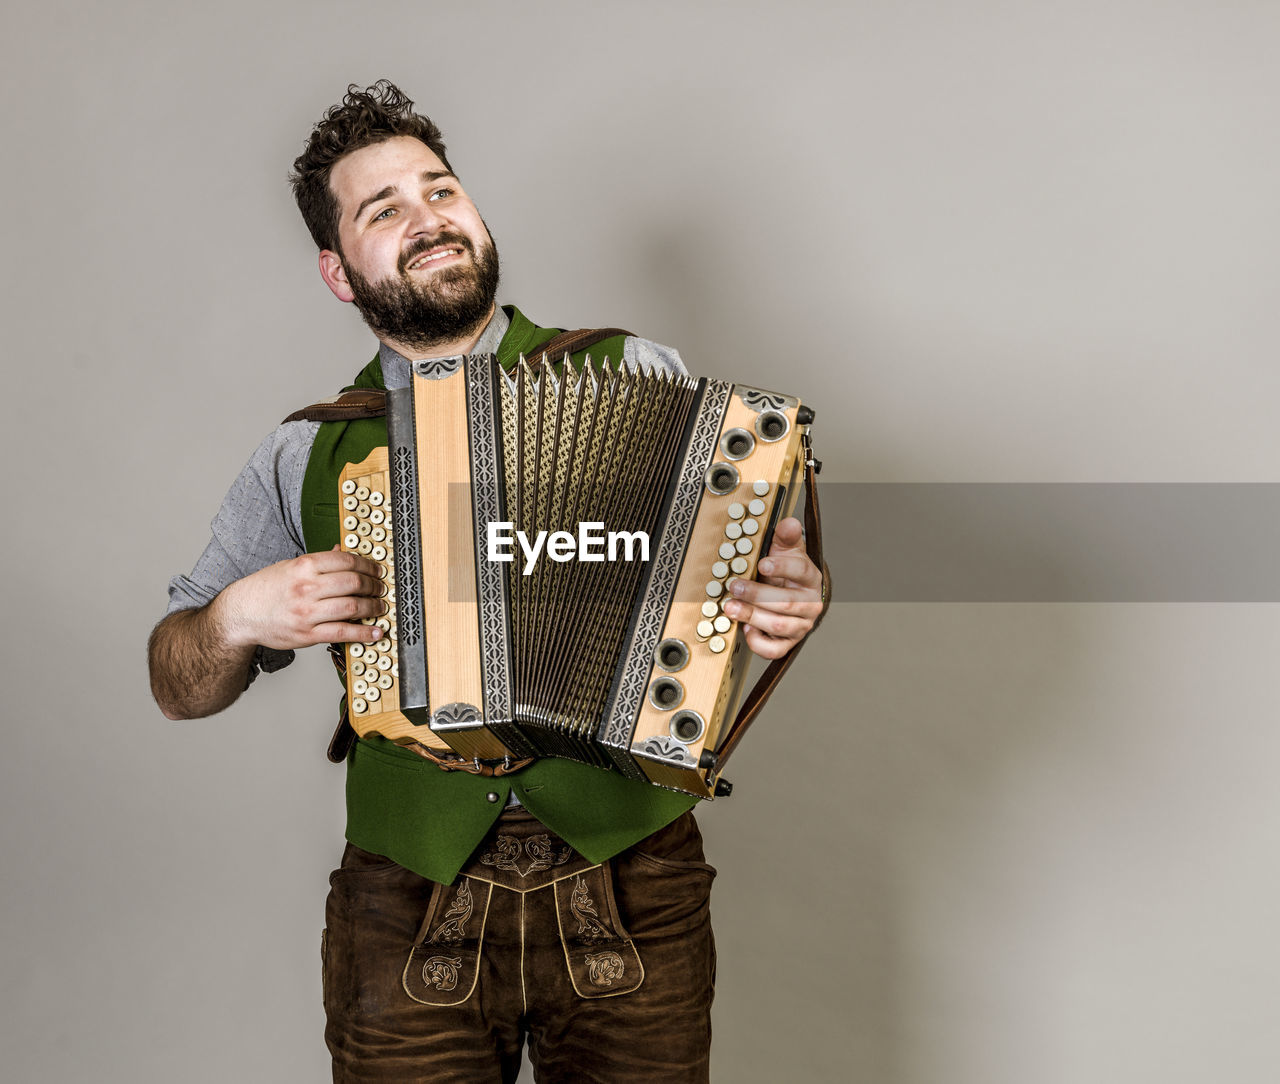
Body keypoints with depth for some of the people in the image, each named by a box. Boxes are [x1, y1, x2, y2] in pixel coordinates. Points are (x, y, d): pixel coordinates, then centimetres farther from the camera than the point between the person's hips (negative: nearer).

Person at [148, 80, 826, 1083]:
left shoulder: (638, 378, 2)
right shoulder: (306, 462, 6)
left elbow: (768, 550, 6)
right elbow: (179, 687, 13)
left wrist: (795, 601, -17)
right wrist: (240, 618, -9)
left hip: (632, 890, 0)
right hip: (408, 914, 1)